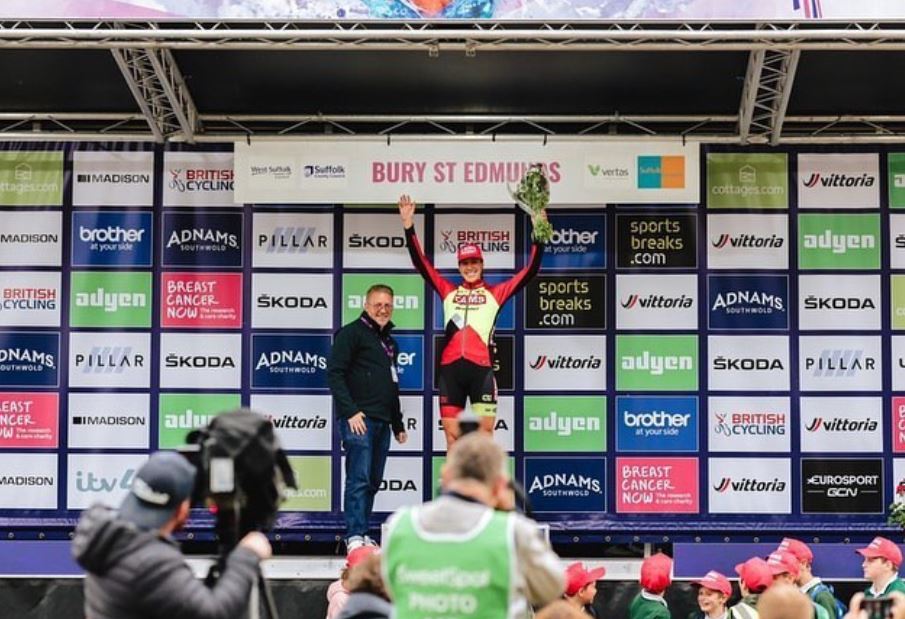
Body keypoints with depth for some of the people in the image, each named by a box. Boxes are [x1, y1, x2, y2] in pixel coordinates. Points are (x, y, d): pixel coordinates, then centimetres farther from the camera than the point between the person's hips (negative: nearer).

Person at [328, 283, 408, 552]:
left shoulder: (389, 342, 23)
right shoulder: (352, 333, -2)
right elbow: (334, 373, -11)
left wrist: (398, 424, 28)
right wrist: (350, 411, -18)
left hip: (382, 422, 8)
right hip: (358, 419, -8)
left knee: (373, 481, 8)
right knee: (359, 478, -13)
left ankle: (363, 534, 14)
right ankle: (355, 536, -14)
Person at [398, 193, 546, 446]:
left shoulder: (495, 293, 9)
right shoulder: (449, 292, 14)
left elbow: (530, 271, 4)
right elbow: (421, 264, 11)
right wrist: (408, 226, 3)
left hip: (481, 368, -2)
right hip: (451, 368, 2)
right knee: (452, 434, 5)